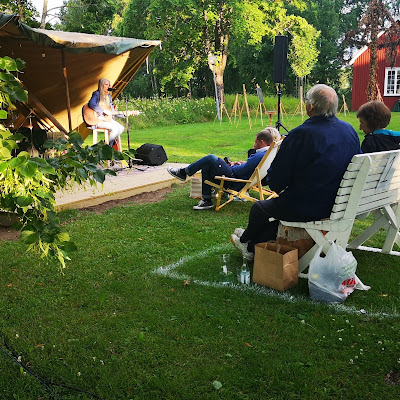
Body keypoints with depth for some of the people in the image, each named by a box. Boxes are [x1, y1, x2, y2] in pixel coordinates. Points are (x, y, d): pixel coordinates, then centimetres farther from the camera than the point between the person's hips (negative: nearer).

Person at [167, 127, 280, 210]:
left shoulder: (260, 156, -23)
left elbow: (238, 171, -22)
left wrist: (232, 166, -2)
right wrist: (243, 163, 7)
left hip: (237, 184, -11)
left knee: (211, 158, -12)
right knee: (206, 167, 11)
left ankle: (184, 172, 4)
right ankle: (206, 200, 10)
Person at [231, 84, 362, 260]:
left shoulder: (301, 134, -22)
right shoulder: (350, 131, -2)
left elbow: (276, 180, -18)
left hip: (306, 208, -7)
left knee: (259, 207, 20)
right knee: (281, 203, 29)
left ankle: (246, 240, 49)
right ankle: (253, 246, 39)